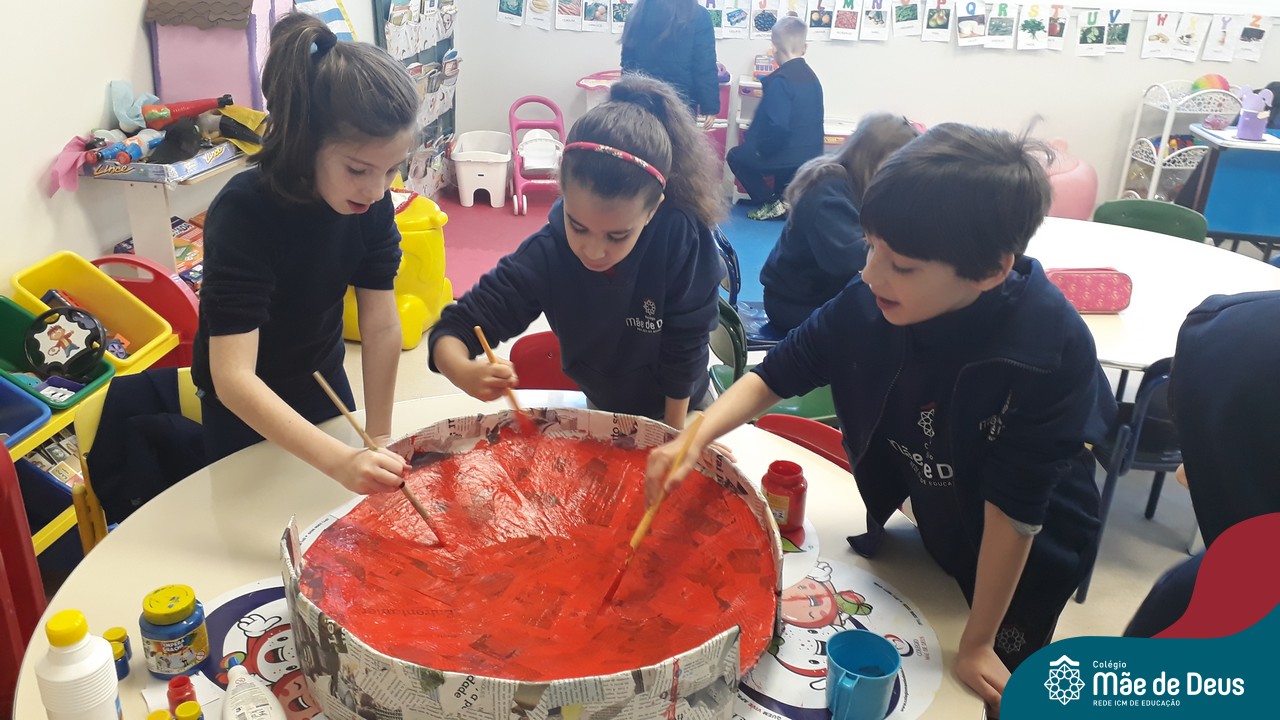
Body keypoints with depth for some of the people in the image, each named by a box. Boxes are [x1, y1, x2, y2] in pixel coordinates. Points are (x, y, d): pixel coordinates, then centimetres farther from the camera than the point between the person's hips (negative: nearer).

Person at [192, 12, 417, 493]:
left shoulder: (373, 203, -19)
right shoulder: (244, 213, -34)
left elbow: (381, 325, -16)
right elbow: (233, 377, -41)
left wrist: (377, 440, -19)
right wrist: (340, 462, -52)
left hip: (324, 383, 5)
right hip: (247, 406, -4)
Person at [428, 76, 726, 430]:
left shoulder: (683, 239, -36)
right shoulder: (546, 254, -30)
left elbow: (685, 347, -23)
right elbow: (453, 329, -25)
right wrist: (463, 371, -47)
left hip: (678, 407, -1)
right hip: (601, 406, 1)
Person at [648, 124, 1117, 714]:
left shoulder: (1050, 351, -35)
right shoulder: (869, 302, -26)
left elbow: (1014, 511, -27)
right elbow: (776, 374, -12)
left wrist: (977, 643, -17)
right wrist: (696, 439, -28)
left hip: (1028, 555, -3)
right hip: (923, 526, 4)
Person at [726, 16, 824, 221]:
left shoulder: (780, 79, -19)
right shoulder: (811, 77, 7)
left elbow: (777, 126, -27)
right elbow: (810, 123, 14)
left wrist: (760, 149, -10)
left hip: (789, 156, -8)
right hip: (811, 155, 8)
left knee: (735, 156, 15)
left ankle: (771, 203, 8)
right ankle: (785, 200, 24)